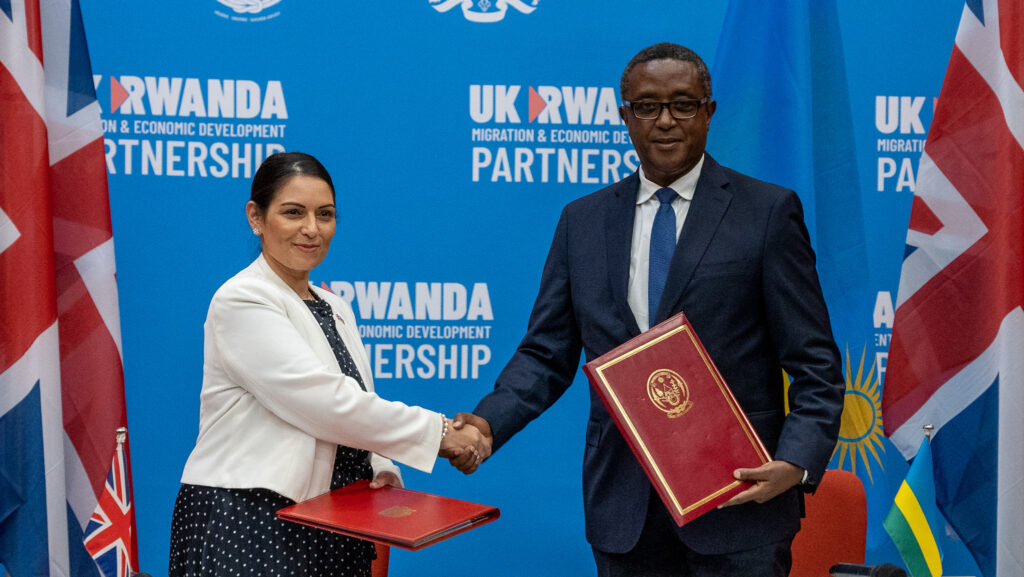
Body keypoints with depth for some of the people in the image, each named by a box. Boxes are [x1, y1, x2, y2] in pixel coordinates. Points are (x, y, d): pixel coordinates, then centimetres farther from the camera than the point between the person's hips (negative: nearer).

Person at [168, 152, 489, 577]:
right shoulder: (242, 302, -11)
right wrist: (439, 432, -13)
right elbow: (326, 403, -17)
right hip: (248, 522, -7)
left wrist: (381, 469, -3)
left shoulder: (335, 310, 14)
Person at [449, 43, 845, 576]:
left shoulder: (769, 212, -1)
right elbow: (547, 353, 8)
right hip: (623, 510, 3)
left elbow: (813, 362, -3)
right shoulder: (582, 221, 9)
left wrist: (796, 462, -18)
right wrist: (487, 422, -10)